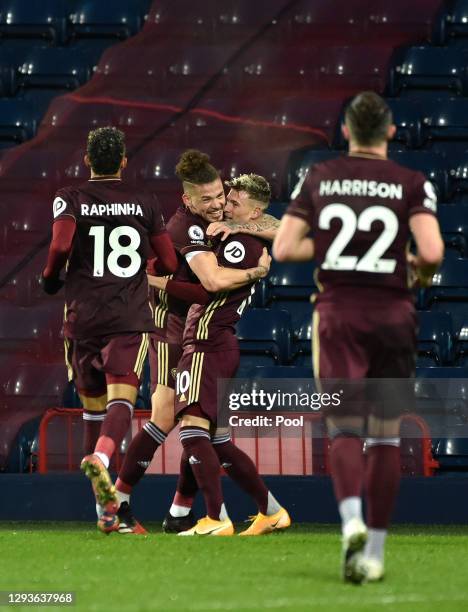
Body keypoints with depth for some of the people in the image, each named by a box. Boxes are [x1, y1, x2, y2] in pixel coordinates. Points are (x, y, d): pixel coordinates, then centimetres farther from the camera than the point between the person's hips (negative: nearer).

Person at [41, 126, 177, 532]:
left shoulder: (71, 199, 3)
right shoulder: (145, 202, 7)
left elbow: (61, 245, -15)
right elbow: (169, 263, 7)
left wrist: (51, 278, 5)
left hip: (82, 317, 1)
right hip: (130, 318, -1)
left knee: (93, 408, 12)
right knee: (122, 398, -12)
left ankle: (106, 507, 16)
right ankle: (101, 457, -45)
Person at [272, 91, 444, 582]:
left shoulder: (318, 178, 3)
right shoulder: (411, 184, -3)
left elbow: (283, 249, 0)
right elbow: (432, 252, -15)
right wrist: (419, 267, 8)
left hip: (337, 315, 1)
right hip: (392, 315, -1)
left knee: (344, 430, 3)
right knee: (385, 437, 9)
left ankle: (351, 521, -25)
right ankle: (374, 551, 10)